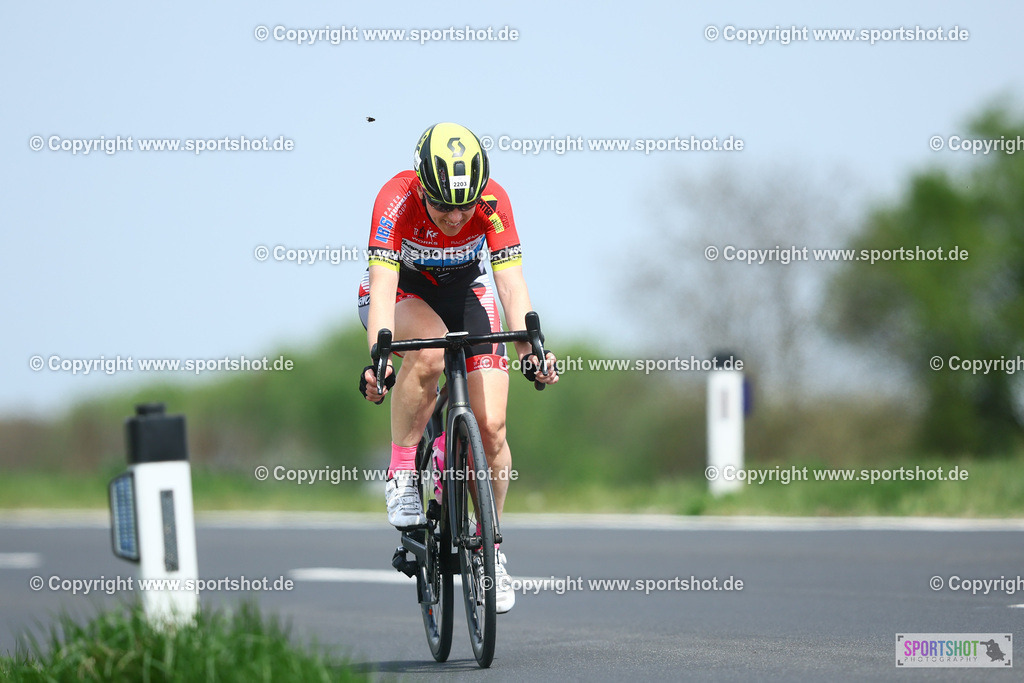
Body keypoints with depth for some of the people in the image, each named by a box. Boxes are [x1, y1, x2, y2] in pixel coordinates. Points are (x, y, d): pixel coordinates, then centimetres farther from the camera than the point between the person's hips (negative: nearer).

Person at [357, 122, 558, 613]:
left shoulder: (492, 202, -26)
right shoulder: (396, 200, -32)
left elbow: (510, 279, -31)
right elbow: (383, 283, -39)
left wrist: (529, 348, -46)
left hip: (463, 291, 2)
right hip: (401, 294, -2)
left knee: (491, 427, -12)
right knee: (430, 351, -38)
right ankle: (401, 473, -21)